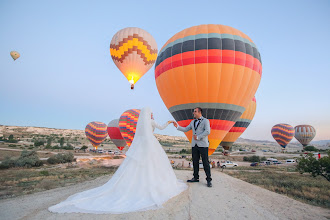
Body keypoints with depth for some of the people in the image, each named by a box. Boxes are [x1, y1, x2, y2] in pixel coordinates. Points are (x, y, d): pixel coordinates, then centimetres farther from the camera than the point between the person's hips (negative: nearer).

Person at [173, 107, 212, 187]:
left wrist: (198, 137, -13)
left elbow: (207, 131, -12)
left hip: (203, 145, -6)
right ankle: (196, 178, 20)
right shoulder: (192, 122, 17)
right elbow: (185, 129, 16)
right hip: (194, 145, 6)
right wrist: (177, 126, 3)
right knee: (195, 162, 9)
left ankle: (209, 180, 3)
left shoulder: (205, 121, 0)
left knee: (205, 162, -4)